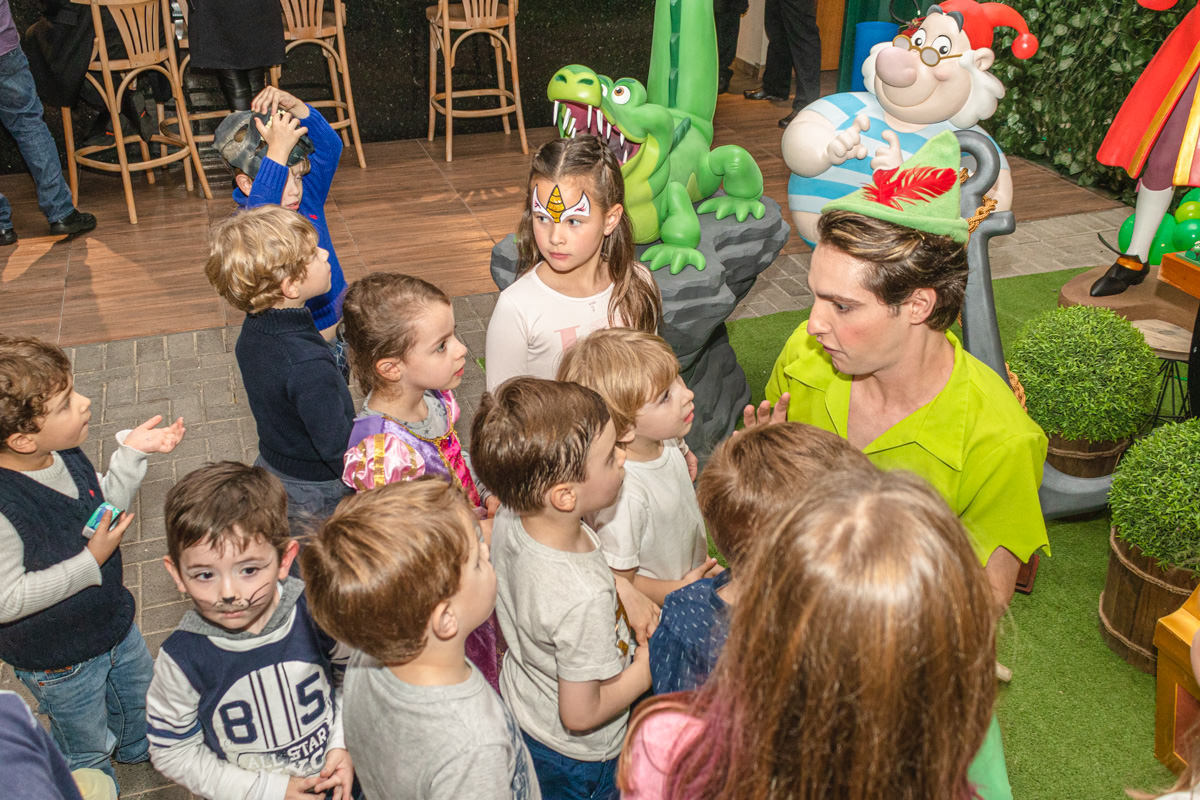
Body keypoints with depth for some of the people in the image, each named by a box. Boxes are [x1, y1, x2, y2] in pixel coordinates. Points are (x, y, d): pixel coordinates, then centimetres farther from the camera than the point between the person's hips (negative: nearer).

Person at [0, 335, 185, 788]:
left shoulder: (65, 455, -15)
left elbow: (106, 509, 3)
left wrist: (132, 452, -10)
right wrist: (91, 561, -31)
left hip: (115, 623, 7)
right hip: (58, 662, -7)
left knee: (138, 700, 35)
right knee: (88, 751, 21)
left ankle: (138, 749, 66)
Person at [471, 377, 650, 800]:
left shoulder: (508, 519, -21)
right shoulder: (585, 596, -42)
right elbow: (581, 714, -29)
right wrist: (647, 668, -16)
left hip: (520, 704, 6)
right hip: (575, 757, -6)